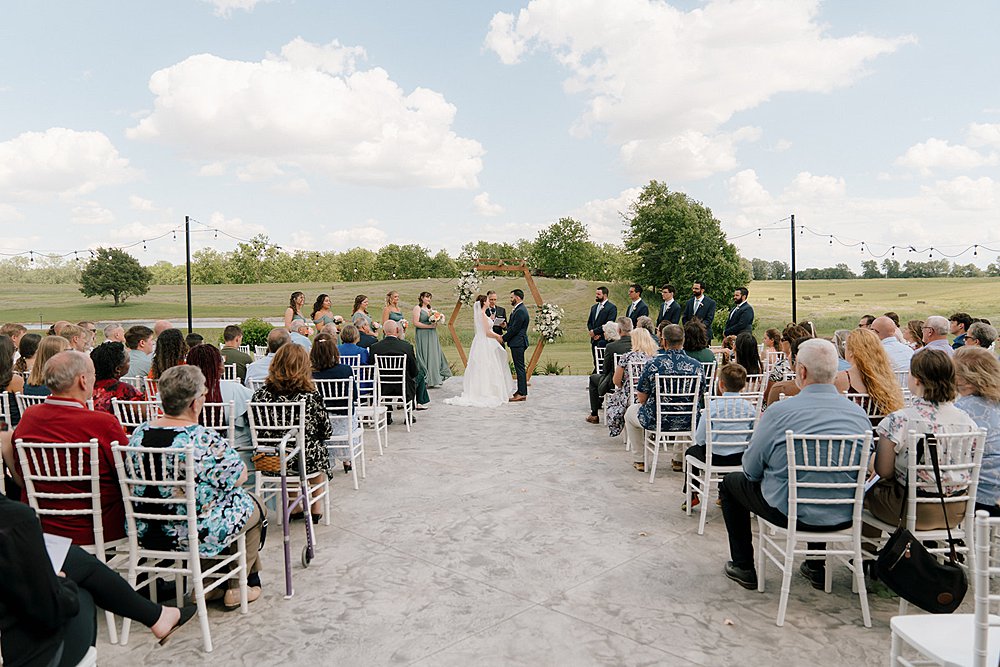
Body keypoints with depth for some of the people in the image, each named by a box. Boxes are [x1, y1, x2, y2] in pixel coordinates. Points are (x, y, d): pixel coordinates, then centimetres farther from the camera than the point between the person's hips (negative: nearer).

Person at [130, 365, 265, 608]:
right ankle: (237, 588, 30)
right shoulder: (205, 439, -24)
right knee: (254, 505, 19)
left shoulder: (140, 433, -4)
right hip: (198, 536, -7)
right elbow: (239, 478, -12)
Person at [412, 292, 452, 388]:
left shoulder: (429, 309, 19)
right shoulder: (417, 308, -3)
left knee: (434, 356, 4)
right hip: (422, 336, -7)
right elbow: (415, 323, -13)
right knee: (425, 357, -5)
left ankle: (433, 379, 10)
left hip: (432, 336, 7)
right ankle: (424, 381, 0)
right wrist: (429, 326, -15)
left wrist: (436, 323, 3)